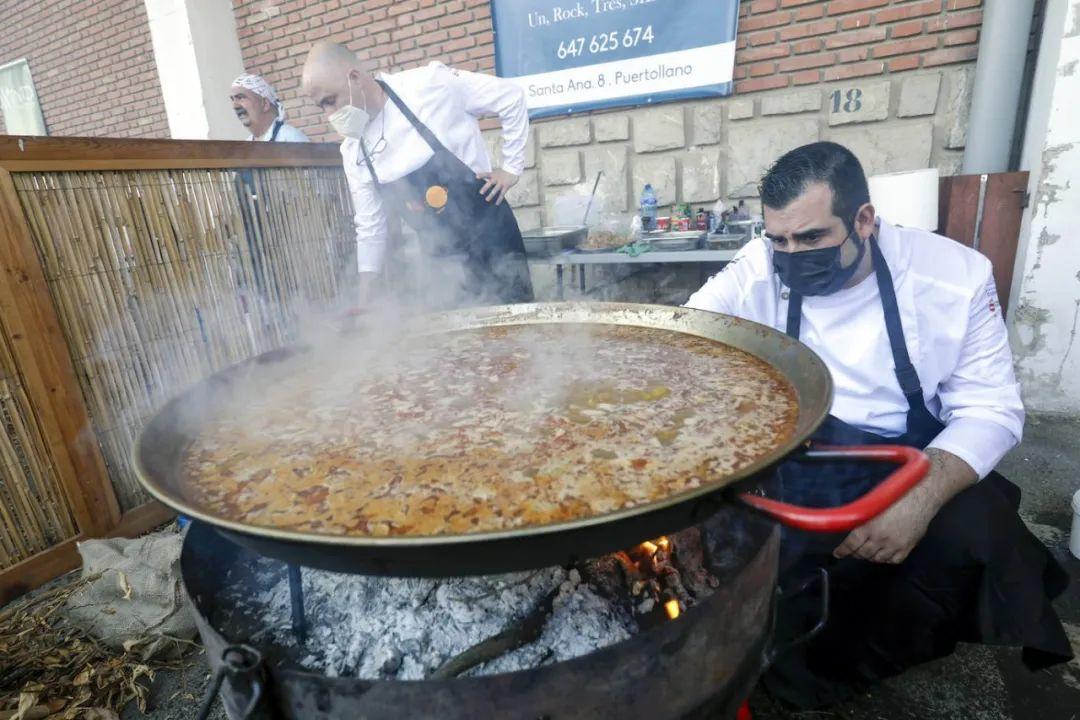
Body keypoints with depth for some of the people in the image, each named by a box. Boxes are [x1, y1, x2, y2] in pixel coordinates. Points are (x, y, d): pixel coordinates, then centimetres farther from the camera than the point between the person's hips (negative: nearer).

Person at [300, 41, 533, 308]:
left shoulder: (429, 85, -15)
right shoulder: (352, 153, 0)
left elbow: (511, 97, -5)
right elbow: (370, 228, 7)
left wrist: (511, 168, -6)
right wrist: (364, 301, 5)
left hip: (491, 235, -4)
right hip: (443, 259, 4)